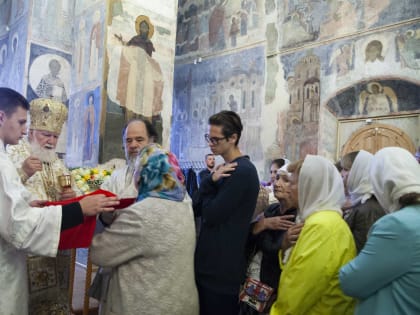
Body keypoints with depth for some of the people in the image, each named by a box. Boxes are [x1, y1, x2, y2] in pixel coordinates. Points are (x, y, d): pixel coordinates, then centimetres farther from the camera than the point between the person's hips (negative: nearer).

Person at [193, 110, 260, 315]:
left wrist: (211, 183, -6)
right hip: (210, 262, 9)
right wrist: (211, 181, -10)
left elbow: (211, 215, -21)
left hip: (222, 268, -9)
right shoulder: (226, 169, 10)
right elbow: (197, 210, 6)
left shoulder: (242, 171, -19)